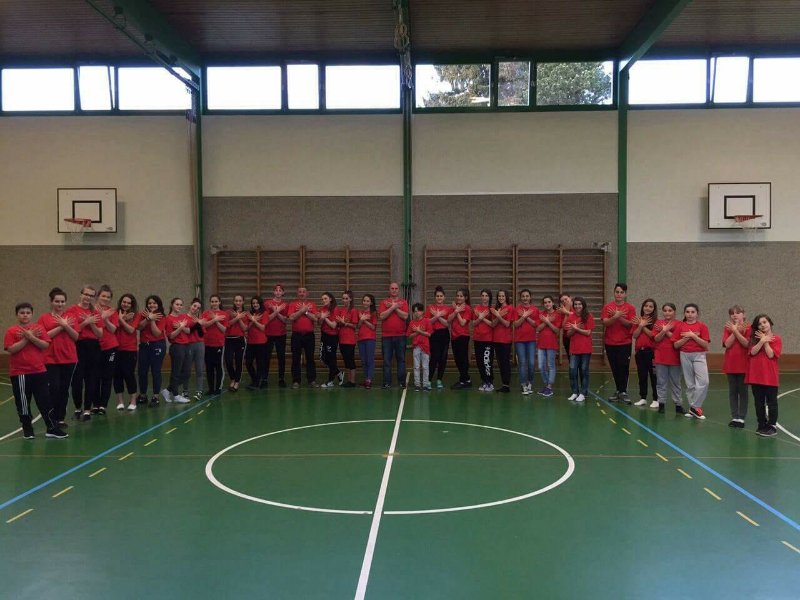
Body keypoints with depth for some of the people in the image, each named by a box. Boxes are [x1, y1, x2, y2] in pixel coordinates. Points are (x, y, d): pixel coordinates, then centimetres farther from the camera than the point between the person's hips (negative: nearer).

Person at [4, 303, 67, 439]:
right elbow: (11, 349, -13)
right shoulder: (11, 331, -2)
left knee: (45, 401, 3)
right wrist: (26, 338, -15)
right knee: (23, 403, 7)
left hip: (39, 371, 2)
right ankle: (27, 430, 20)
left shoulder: (39, 328, 4)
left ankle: (52, 428, 8)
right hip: (19, 373, -1)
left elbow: (45, 345, -6)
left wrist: (31, 337, -17)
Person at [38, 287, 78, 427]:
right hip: (51, 359, -2)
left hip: (69, 358, 2)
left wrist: (66, 326, -16)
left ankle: (61, 418, 14)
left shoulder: (70, 317, 6)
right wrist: (60, 326, -15)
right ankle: (53, 418, 4)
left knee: (64, 389, 6)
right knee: (54, 388, -8)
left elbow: (76, 337, -1)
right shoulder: (44, 318, 1)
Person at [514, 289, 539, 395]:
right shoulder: (516, 310, 3)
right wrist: (524, 316, -16)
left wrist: (526, 317, -12)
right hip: (519, 340, -1)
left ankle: (530, 383, 19)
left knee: (532, 363, -1)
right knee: (522, 363, -2)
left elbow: (536, 325, -3)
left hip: (531, 339, 1)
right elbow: (516, 324, -7)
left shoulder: (535, 310, 5)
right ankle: (524, 386, 2)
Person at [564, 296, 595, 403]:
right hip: (574, 348, 3)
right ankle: (575, 392, 11)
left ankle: (583, 393, 9)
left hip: (585, 349, -3)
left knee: (584, 370, 3)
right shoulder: (570, 317, 6)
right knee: (572, 370, 1)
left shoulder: (588, 317, -4)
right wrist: (575, 328, -14)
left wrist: (576, 328, -13)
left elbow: (588, 332, -10)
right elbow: (568, 334, 4)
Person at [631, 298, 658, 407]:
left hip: (651, 351, -4)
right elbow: (634, 335, 0)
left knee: (653, 375, -2)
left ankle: (656, 399, 3)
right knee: (642, 375, 10)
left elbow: (653, 335, -14)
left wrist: (643, 326, -11)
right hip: (640, 351, 4)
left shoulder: (655, 321, -3)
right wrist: (641, 325, -10)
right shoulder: (638, 320, 9)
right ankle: (643, 398, 18)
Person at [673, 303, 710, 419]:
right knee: (689, 383, 8)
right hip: (685, 355, 2)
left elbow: (705, 344, -9)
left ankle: (694, 407, -7)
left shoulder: (702, 326, -2)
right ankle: (693, 407, 17)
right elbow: (676, 345, 0)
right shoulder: (680, 326, 3)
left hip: (699, 355, -2)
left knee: (704, 382, -16)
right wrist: (687, 337, -12)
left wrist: (693, 336, -16)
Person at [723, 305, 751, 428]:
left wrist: (735, 331, -20)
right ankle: (734, 417, 14)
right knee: (732, 392, 7)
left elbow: (746, 344, -17)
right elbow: (727, 344, -10)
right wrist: (737, 330, -14)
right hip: (730, 364, 3)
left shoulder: (748, 327, -3)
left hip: (743, 364, -3)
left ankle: (741, 418, 8)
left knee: (743, 391, 3)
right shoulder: (728, 328, 5)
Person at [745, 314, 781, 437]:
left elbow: (771, 355, -13)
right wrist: (762, 340, -14)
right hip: (756, 375, 4)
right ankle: (762, 425, 18)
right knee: (759, 403, 10)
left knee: (771, 402, 3)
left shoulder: (776, 339, -3)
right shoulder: (755, 338, 9)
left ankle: (772, 426, 9)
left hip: (770, 376, -4)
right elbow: (753, 352, -7)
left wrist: (765, 341, -10)